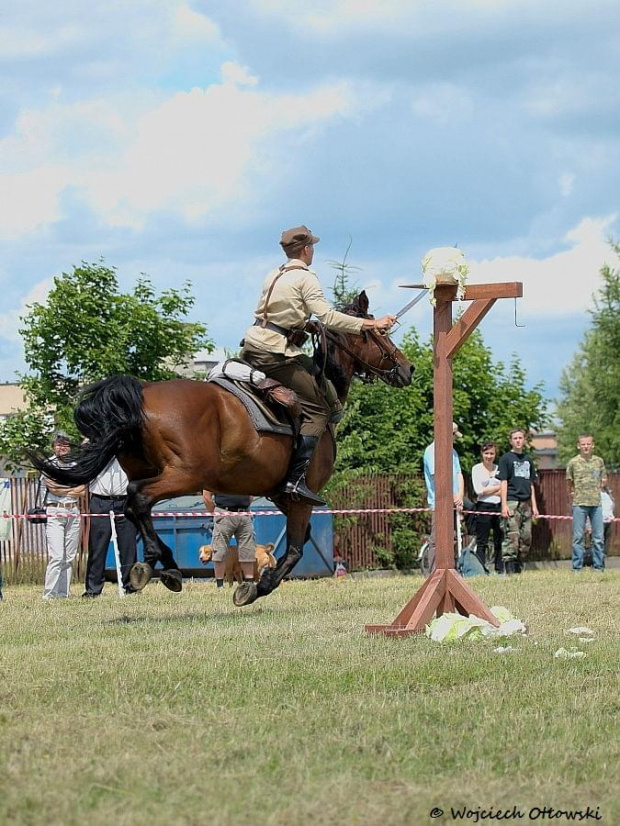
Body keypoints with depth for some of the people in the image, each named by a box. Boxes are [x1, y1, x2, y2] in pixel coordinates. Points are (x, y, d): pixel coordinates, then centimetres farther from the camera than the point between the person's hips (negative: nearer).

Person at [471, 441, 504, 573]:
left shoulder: (499, 469, 12)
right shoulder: (477, 468, 3)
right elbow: (478, 490, -7)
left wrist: (488, 491, -8)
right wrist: (497, 488, -2)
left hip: (498, 506, 3)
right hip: (483, 507, -3)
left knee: (499, 541, 3)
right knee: (482, 542, -3)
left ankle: (500, 569, 8)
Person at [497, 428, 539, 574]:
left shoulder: (528, 459, 17)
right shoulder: (506, 458, 1)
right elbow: (503, 482, -4)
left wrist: (534, 505, 13)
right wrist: (504, 505, -12)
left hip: (526, 503, 6)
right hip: (512, 502, -6)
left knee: (526, 537, 4)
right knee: (512, 536, -12)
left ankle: (519, 567, 12)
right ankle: (510, 569, -12)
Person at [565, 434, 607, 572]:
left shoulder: (599, 461, 7)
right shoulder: (573, 462, 1)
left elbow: (604, 480, 16)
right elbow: (569, 481, 11)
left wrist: (595, 489, 7)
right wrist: (572, 492, 7)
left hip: (596, 503, 2)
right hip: (579, 504, -2)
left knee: (598, 537, 3)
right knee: (578, 537, 0)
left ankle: (598, 566, 10)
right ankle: (577, 567, 4)